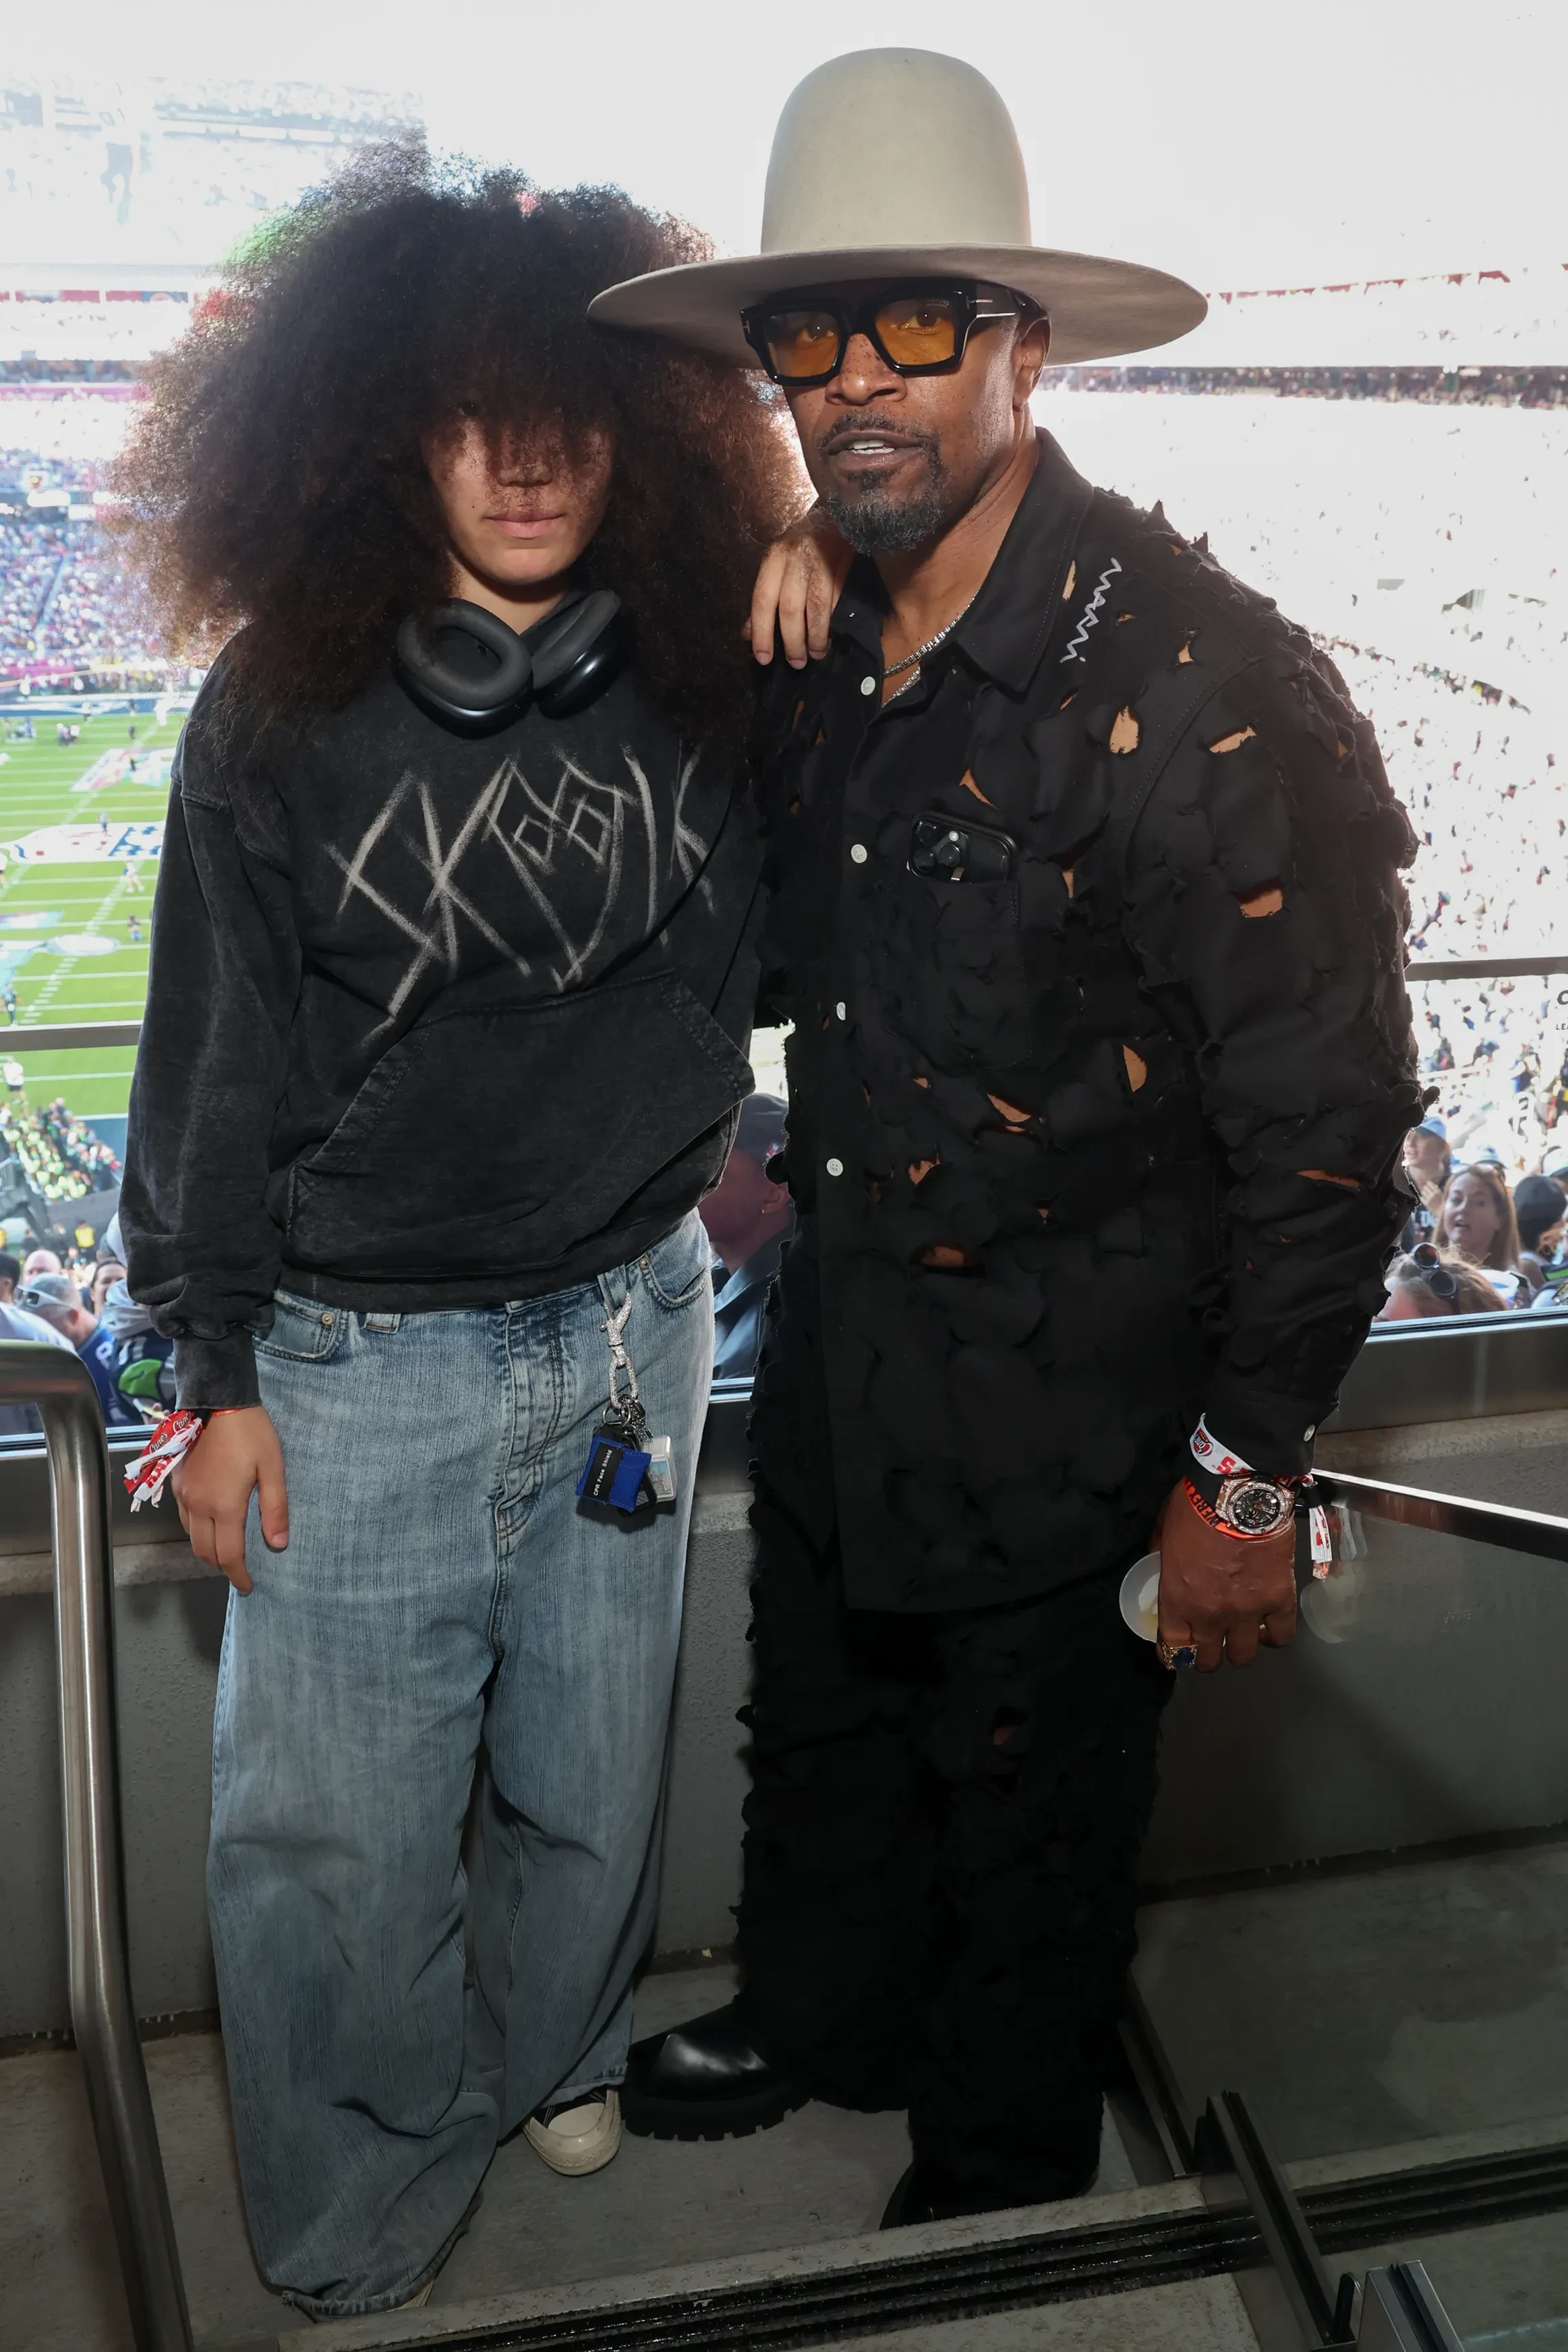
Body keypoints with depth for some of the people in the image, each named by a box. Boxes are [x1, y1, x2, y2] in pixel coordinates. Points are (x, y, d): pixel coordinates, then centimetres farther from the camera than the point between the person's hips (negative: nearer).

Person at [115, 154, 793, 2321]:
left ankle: (552, 2052, 49)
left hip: (634, 1318, 3)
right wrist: (219, 1371, -3)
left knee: (595, 1767, 20)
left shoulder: (702, 681, -3)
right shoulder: (288, 708, -9)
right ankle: (365, 2218, 35)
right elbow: (217, 1058, -4)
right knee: (335, 1825, 8)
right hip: (363, 1360, -2)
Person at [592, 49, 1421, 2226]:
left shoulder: (1198, 684, -24)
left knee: (1030, 1802, 16)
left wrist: (1243, 1478, -17)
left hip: (1063, 1409, -6)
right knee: (821, 1728, 26)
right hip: (840, 1352, 7)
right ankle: (819, 2021, 56)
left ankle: (1001, 2167, 44)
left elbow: (1327, 1123, -21)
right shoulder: (818, 643, -1)